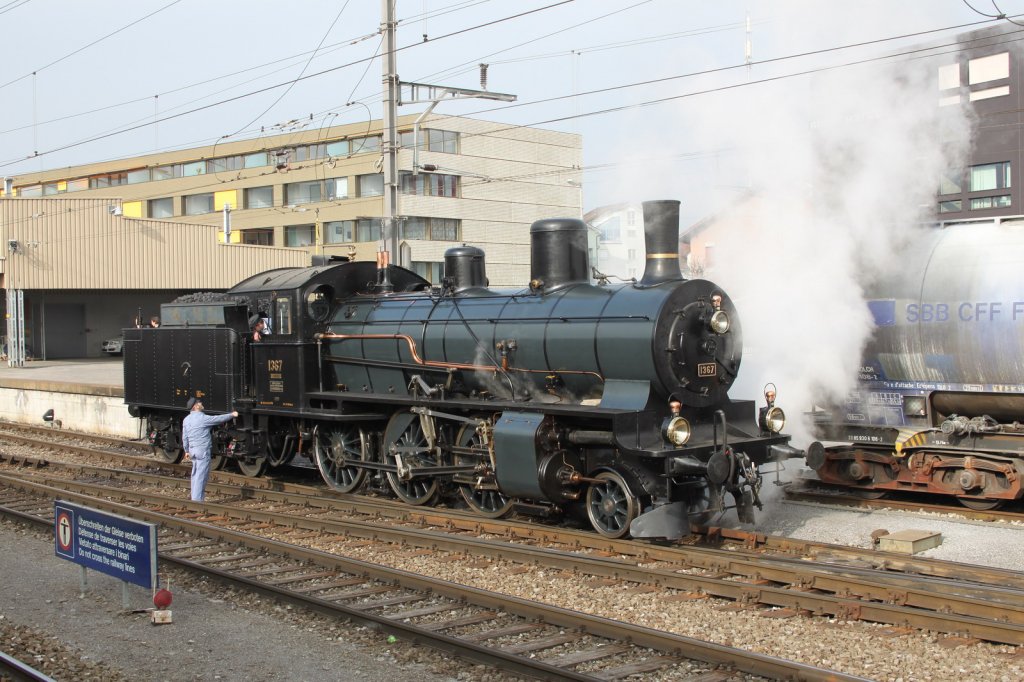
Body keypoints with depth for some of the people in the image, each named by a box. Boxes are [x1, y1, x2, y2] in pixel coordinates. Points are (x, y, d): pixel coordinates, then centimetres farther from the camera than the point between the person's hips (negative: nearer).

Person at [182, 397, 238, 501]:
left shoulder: (186, 420, 9)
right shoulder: (202, 418, -13)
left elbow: (184, 437, 14)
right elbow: (219, 419, -6)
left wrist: (187, 451, 22)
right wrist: (232, 415, 7)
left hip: (193, 450, 8)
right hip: (203, 450, -8)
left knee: (195, 474, 15)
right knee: (201, 475, -5)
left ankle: (195, 498, 19)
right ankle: (197, 499, -6)